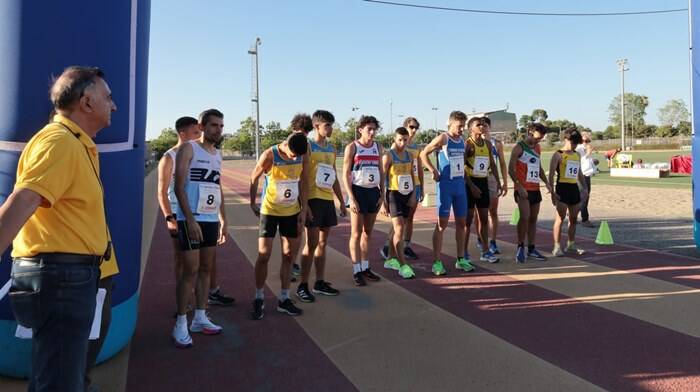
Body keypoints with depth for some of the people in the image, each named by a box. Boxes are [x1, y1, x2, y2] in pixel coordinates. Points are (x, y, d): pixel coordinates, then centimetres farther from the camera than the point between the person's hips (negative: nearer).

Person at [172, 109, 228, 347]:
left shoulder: (218, 154, 15)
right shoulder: (188, 149, -6)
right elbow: (179, 187, -13)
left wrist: (223, 221, 15)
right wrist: (190, 219, -20)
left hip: (211, 220, 7)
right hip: (191, 220, -7)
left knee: (206, 269, 11)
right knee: (191, 270, -6)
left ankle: (200, 318, 21)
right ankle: (180, 324, 5)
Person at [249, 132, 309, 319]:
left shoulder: (302, 156, -8)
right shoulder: (269, 155, -19)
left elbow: (302, 183, 2)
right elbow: (254, 179, -5)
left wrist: (303, 209, -1)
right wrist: (253, 204, 3)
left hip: (292, 212, 4)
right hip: (270, 211, -4)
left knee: (288, 256, 7)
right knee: (264, 255, -3)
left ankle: (284, 299, 18)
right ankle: (259, 299, 12)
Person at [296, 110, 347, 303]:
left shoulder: (331, 149, 14)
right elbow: (301, 177, -12)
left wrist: (342, 201, 17)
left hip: (328, 199, 7)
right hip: (313, 199, -7)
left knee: (323, 243, 12)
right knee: (312, 244, -5)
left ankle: (320, 282, 21)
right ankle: (303, 286, 5)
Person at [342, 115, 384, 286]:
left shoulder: (378, 147, 10)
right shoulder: (352, 147, -5)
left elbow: (381, 171, 14)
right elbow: (345, 174, -8)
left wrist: (382, 194, 6)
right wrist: (351, 198, -15)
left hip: (374, 191, 5)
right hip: (358, 191, -5)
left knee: (368, 232, 12)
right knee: (356, 233, 0)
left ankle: (365, 267, 22)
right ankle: (356, 271, 6)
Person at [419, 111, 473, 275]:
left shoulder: (462, 141, 11)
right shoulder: (443, 138, -9)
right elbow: (423, 154, -7)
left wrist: (464, 177, 12)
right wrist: (433, 171, -13)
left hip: (460, 184, 7)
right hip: (445, 185, -7)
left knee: (461, 223, 10)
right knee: (442, 223, -4)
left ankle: (461, 260, 20)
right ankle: (437, 262, 1)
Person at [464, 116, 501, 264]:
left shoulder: (488, 144, 11)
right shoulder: (467, 144, -9)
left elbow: (492, 165, 17)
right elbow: (461, 168, -14)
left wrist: (498, 183, 10)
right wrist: (471, 186, -19)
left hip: (483, 182, 6)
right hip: (470, 182, -6)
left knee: (484, 218, 9)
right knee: (468, 218, -2)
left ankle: (485, 251, 17)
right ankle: (464, 252, 6)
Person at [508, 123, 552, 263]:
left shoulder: (537, 148, 15)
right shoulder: (519, 147, -7)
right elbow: (511, 169, -12)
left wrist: (546, 182, 12)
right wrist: (519, 186, -20)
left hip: (535, 188, 7)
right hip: (523, 189, -7)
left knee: (533, 219, 9)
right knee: (525, 217, -16)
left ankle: (531, 249, 17)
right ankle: (520, 247, -2)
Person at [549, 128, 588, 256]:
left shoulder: (577, 155, 15)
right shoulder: (558, 155, -5)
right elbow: (551, 174, -9)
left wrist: (583, 187, 17)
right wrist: (552, 192, -15)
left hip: (574, 188, 7)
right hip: (562, 188, -7)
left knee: (573, 219, 12)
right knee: (560, 218, -7)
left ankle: (571, 245, 23)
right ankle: (557, 247, -3)